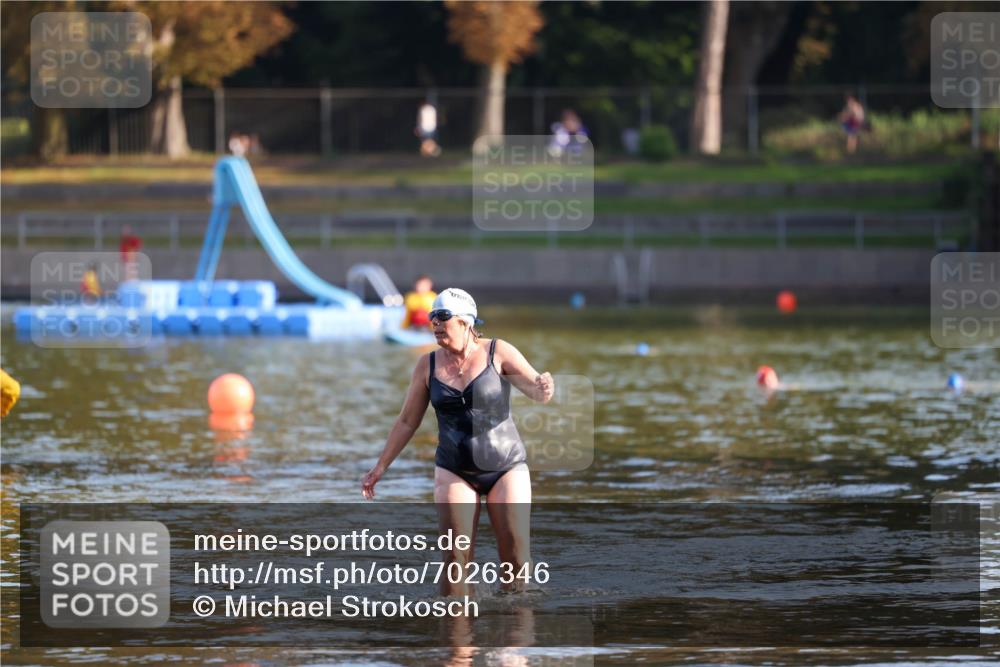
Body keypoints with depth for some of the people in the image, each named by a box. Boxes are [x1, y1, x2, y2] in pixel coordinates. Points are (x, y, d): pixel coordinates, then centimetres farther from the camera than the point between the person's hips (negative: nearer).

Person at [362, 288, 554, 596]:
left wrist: (542, 388, -39)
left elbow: (534, 387, -14)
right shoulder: (428, 365, 2)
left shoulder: (498, 352, -6)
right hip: (454, 471, 2)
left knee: (516, 557, -6)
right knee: (456, 559, -7)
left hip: (506, 467, -2)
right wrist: (380, 467, 7)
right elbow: (407, 421, 9)